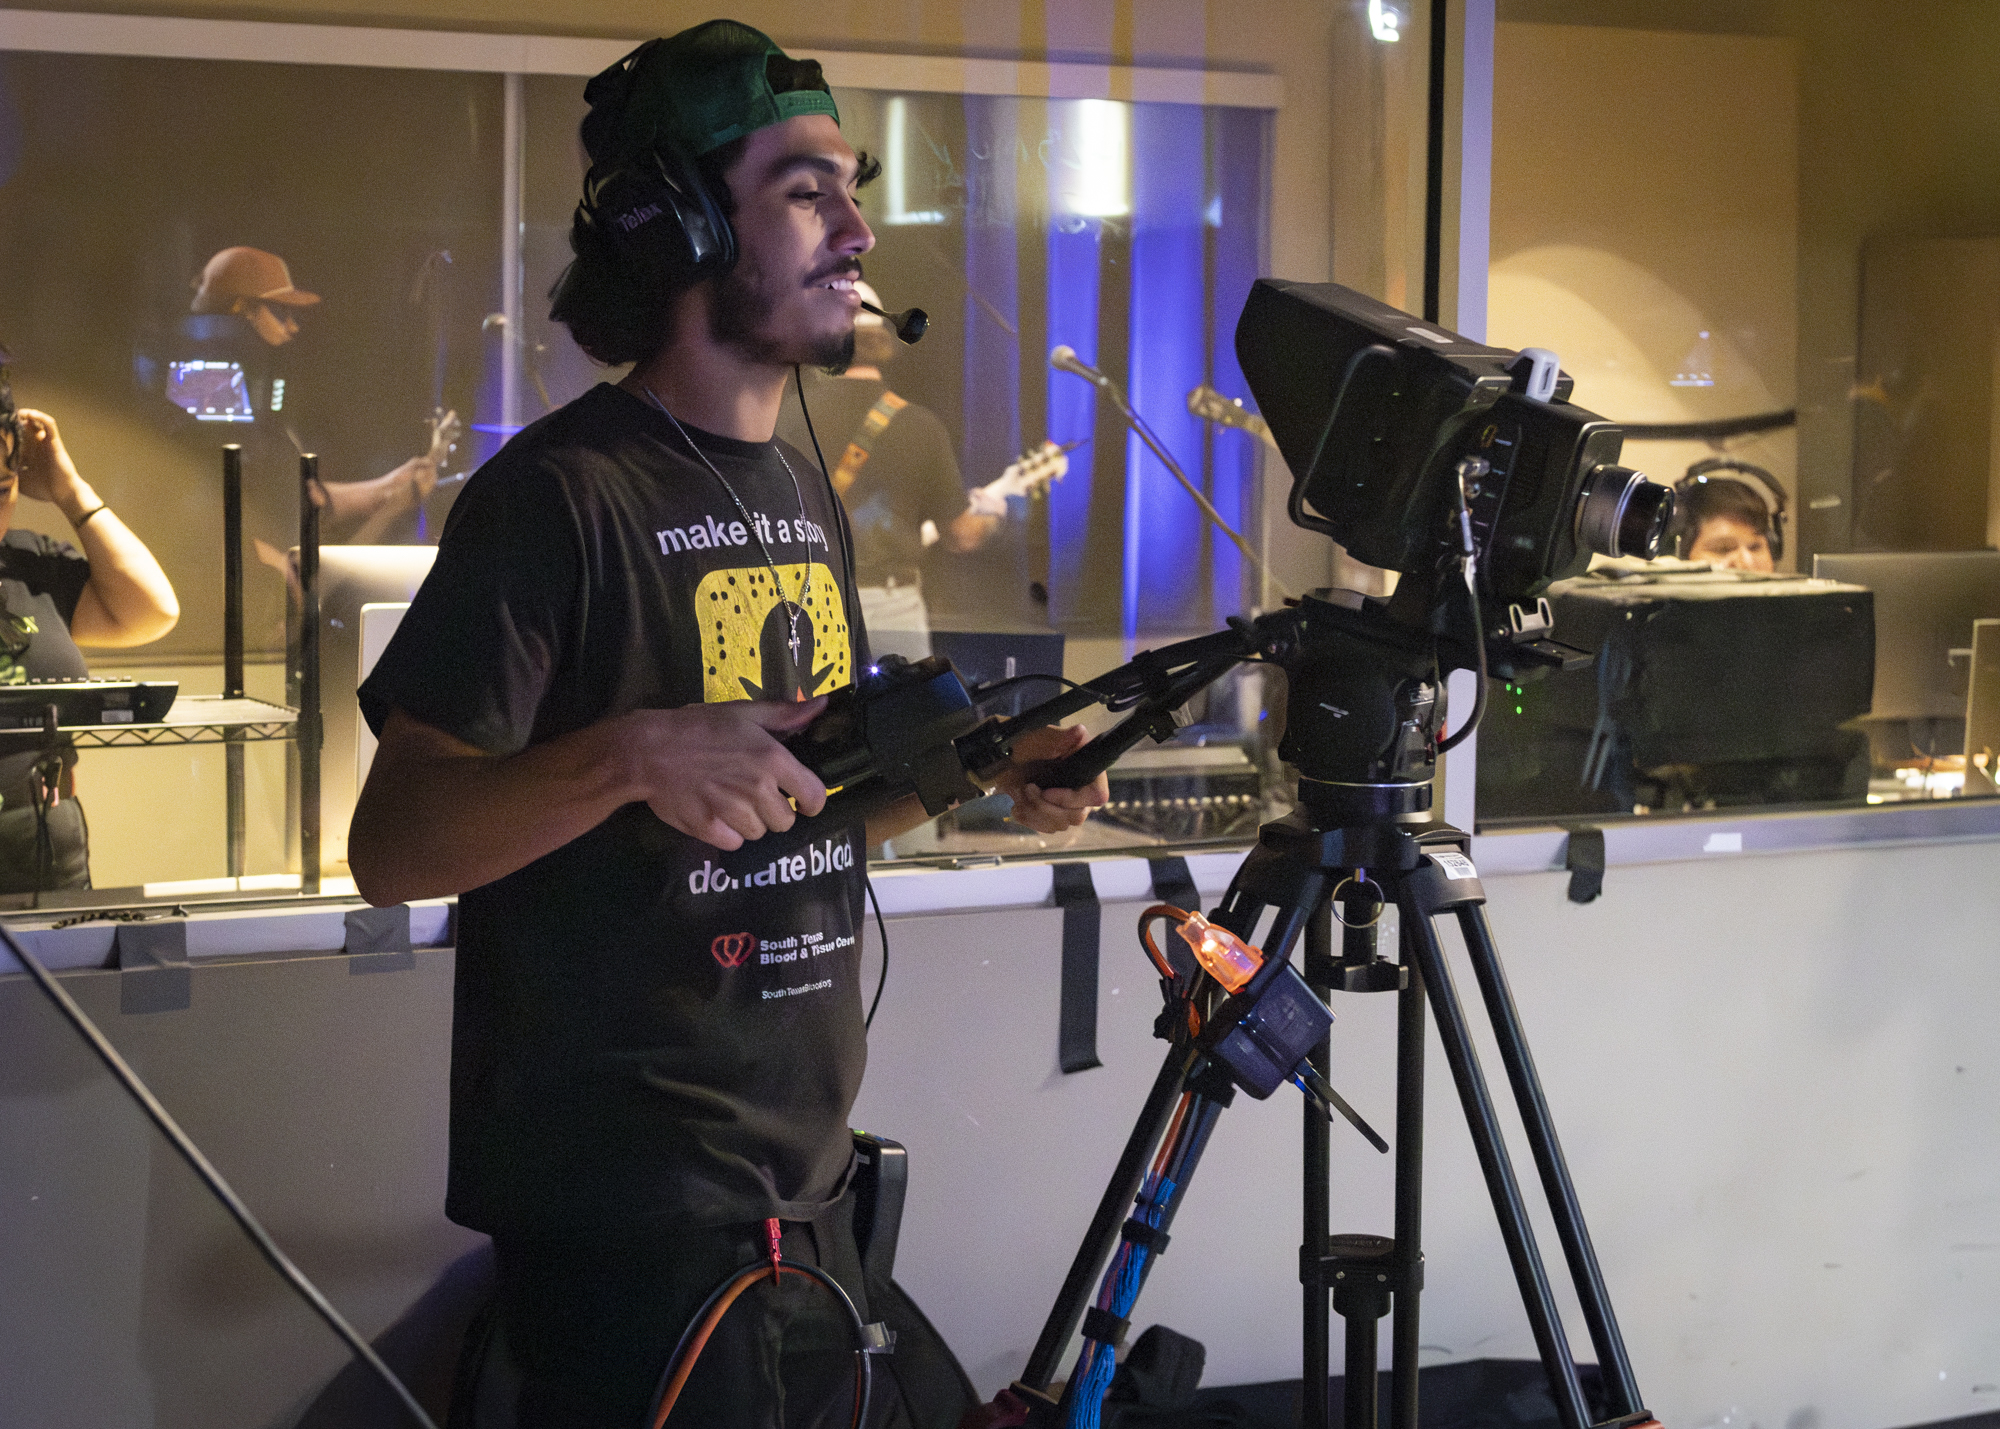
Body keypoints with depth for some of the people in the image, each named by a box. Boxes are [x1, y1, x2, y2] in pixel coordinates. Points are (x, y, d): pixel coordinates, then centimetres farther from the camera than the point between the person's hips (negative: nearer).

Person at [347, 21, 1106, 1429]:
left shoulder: (806, 494, 13)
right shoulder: (563, 494, -13)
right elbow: (390, 846, -19)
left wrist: (987, 768, 6)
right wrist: (626, 754, -34)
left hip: (806, 1184, 8)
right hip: (627, 1203, -8)